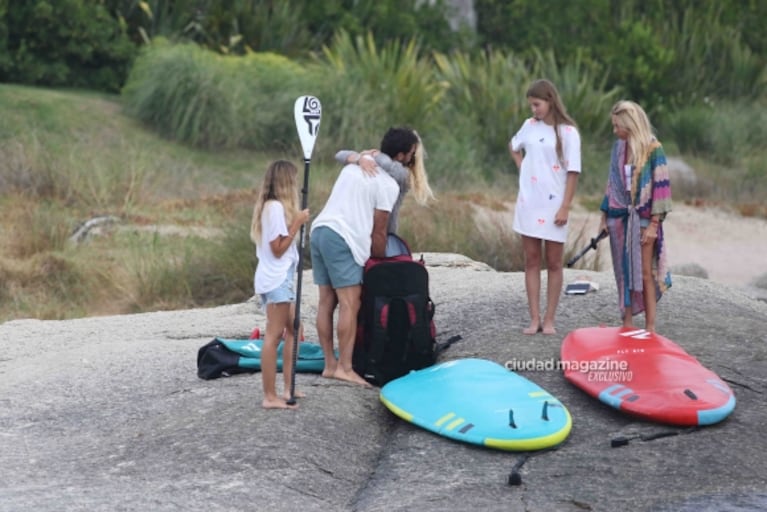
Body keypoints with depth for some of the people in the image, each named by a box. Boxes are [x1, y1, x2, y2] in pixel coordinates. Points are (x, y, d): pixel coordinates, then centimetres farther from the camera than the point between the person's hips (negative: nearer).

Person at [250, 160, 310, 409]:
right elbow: (278, 248, -17)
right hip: (276, 279, -11)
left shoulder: (271, 205, 14)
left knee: (293, 330, 16)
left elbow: (278, 245, 8)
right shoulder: (276, 207, -16)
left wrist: (296, 222, 6)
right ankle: (270, 397, -8)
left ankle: (288, 388, 20)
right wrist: (297, 223, -14)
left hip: (281, 278, 11)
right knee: (274, 335, -9)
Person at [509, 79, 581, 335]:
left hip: (553, 205, -4)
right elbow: (513, 146, 26)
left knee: (554, 263, 4)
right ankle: (535, 319, 9)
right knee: (532, 261, 5)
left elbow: (573, 172, -10)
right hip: (528, 202, 5)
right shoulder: (530, 126, 6)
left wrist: (565, 207, -14)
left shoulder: (568, 132, -8)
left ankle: (549, 320, 8)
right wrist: (522, 167, 9)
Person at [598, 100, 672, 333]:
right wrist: (604, 215, 12)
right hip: (619, 217, 5)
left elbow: (661, 186, -10)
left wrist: (654, 224, -14)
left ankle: (650, 326, 3)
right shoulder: (618, 148, 8)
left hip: (643, 218, -5)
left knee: (645, 273, -3)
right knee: (624, 272, 7)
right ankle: (627, 323, 14)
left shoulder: (653, 149, -9)